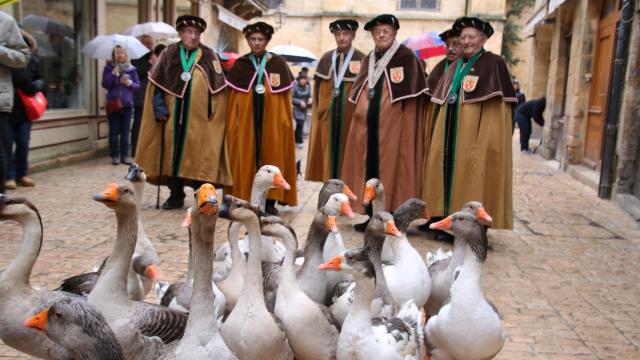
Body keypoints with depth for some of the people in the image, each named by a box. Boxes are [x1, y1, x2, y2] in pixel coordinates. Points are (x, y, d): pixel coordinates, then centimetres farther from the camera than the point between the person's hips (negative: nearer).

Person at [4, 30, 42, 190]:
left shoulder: (32, 60, 3)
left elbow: (40, 80, 15)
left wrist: (36, 85, -6)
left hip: (24, 109, 4)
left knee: (23, 144, 9)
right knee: (7, 144, 1)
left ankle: (22, 174, 21)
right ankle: (9, 176, 8)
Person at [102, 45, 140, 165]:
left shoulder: (131, 69, 8)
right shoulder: (109, 68, 5)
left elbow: (138, 86, 8)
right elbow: (105, 84, -4)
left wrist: (130, 83, -12)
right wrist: (114, 74, -15)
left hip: (127, 104, 1)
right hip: (113, 104, -1)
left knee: (125, 131, 3)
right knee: (114, 132, 1)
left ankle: (125, 155, 8)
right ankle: (115, 156, 8)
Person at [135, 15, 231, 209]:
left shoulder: (209, 57, 2)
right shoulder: (168, 54, 7)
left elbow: (218, 89, 1)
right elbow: (156, 84, 7)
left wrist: (212, 114, -5)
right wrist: (159, 108, -2)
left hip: (199, 118, -2)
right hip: (173, 117, 2)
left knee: (199, 155, 0)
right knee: (173, 153, 7)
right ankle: (176, 195, 19)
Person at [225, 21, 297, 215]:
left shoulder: (279, 63, 2)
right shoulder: (240, 65, 6)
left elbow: (285, 96, 2)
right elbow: (233, 98, 6)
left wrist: (286, 121, -4)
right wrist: (233, 122, 0)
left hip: (272, 121, -1)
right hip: (247, 120, 1)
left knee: (271, 155, 2)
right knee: (247, 156, 2)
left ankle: (270, 201, 9)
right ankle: (246, 198, 10)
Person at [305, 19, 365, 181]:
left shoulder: (361, 60, -1)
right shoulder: (326, 58, 9)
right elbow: (317, 89, 12)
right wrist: (318, 110, 6)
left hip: (351, 116, -3)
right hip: (327, 116, 3)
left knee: (347, 152, 2)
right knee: (328, 151, 7)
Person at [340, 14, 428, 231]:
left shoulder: (406, 58, -4)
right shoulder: (368, 61, 16)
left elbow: (413, 96, -8)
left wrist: (407, 122, -12)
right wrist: (362, 114, 14)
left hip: (393, 126, -6)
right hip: (367, 125, 6)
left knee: (389, 168, -3)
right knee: (368, 166, 8)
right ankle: (369, 216, 18)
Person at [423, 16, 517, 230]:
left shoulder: (494, 64, -4)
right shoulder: (455, 68, 16)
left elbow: (497, 108, -11)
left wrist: (487, 145, -19)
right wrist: (442, 137, 12)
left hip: (475, 138, -7)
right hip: (450, 138, 7)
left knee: (472, 185, -4)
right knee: (449, 175, 8)